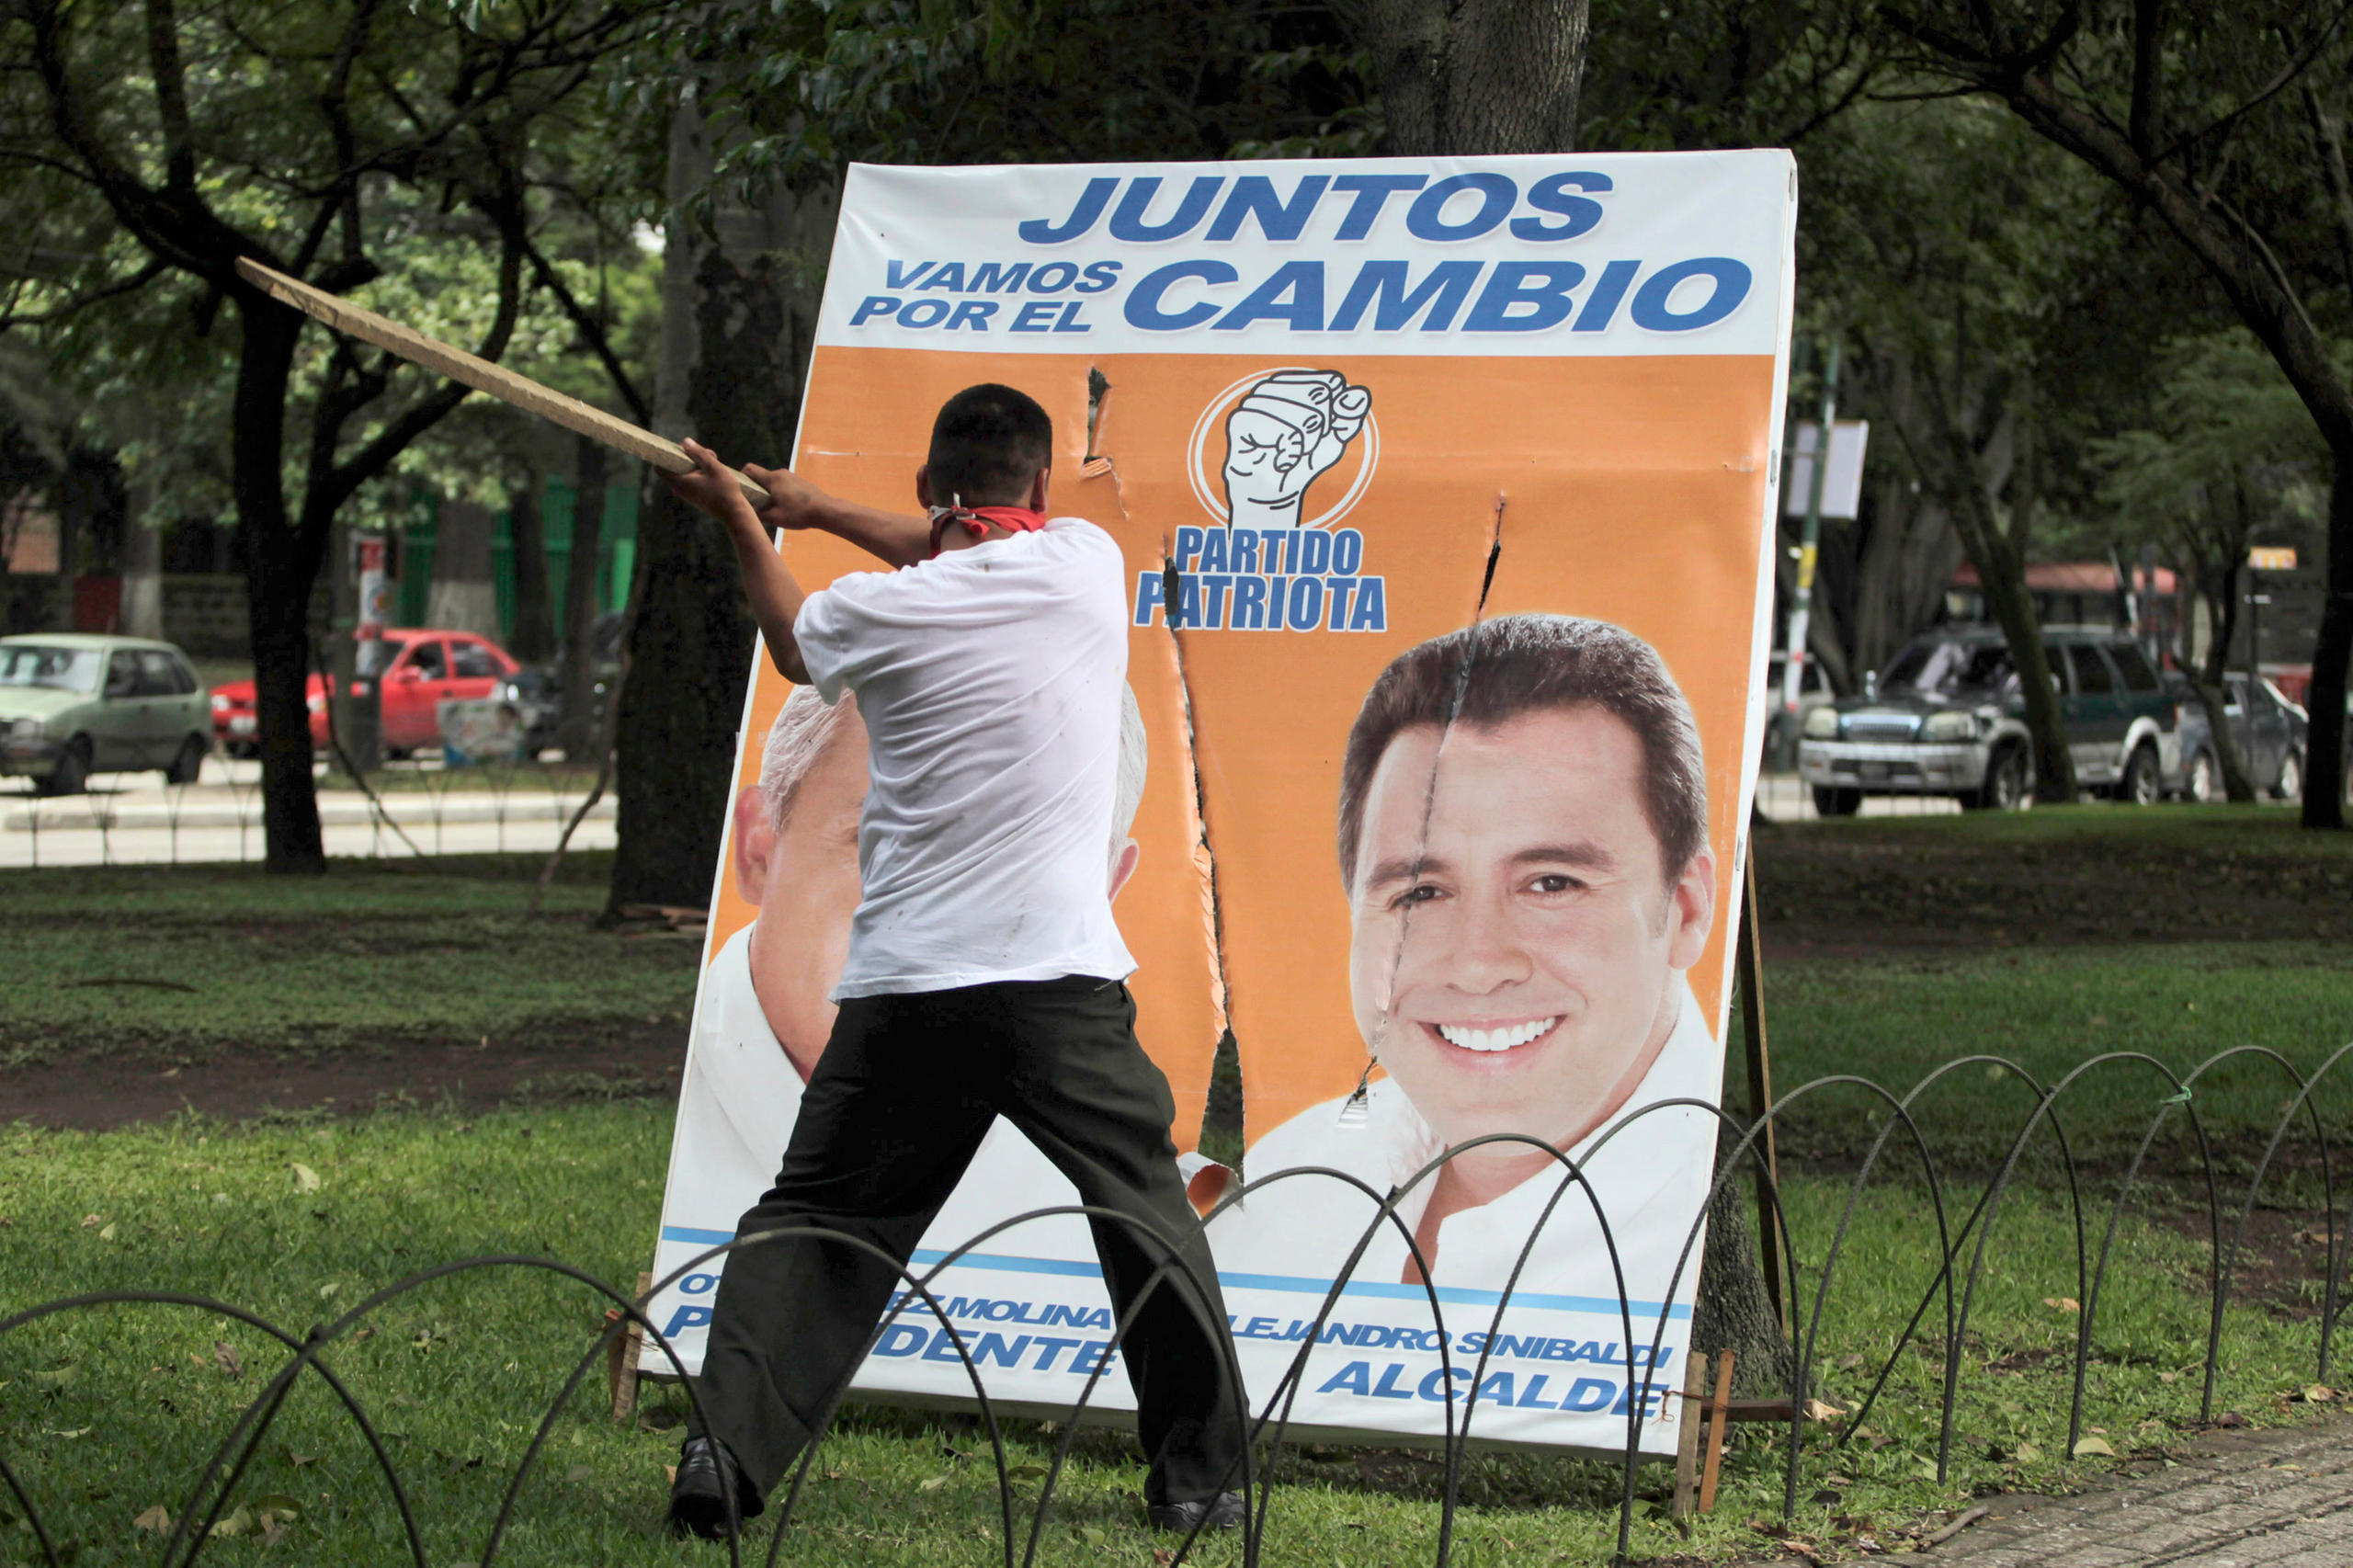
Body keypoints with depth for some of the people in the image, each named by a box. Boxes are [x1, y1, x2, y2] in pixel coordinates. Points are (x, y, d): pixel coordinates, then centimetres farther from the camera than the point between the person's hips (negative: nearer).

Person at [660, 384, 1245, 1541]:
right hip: (1059, 977, -1)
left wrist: (745, 522, 44)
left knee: (811, 1222, 10)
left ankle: (724, 1454, -1)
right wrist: (825, 510, 38)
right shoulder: (1087, 562, 4)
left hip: (902, 989, 1)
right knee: (1149, 1216, 11)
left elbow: (794, 641, 27)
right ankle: (1198, 1476, 11)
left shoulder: (878, 608, 2)